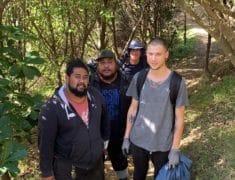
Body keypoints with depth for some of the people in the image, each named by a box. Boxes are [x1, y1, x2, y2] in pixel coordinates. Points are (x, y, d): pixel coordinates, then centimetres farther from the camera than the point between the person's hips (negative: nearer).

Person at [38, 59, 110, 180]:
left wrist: (104, 139, 20)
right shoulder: (52, 108, -21)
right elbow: (46, 142, -15)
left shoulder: (96, 96, -7)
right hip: (66, 169, -4)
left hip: (96, 163, 5)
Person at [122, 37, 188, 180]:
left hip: (163, 145, -2)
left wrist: (175, 150, -10)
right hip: (138, 141, 3)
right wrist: (126, 137, 4)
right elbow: (133, 109, 4)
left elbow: (179, 118, -10)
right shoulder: (138, 78, -5)